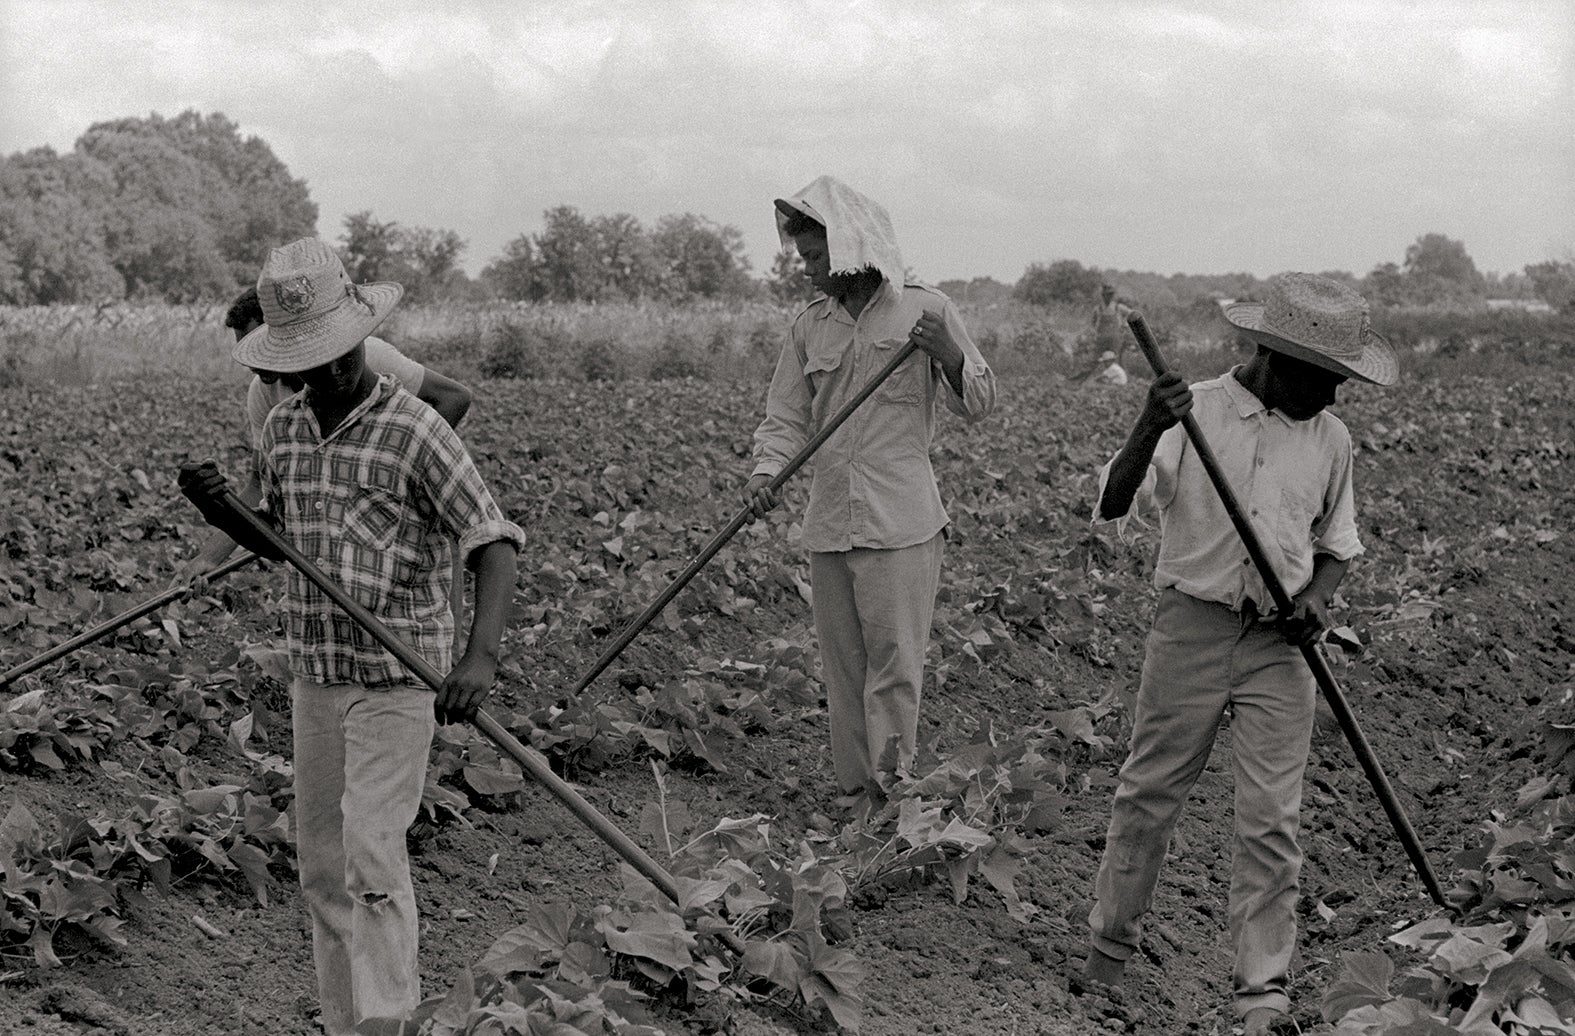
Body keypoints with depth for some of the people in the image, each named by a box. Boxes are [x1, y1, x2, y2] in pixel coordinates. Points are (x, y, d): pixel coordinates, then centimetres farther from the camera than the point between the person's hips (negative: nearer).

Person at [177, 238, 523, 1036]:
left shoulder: (416, 432, -14)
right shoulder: (283, 430, 5)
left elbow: (494, 543, -17)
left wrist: (482, 656, -31)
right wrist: (221, 513, -3)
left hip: (398, 679, -6)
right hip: (315, 674, 6)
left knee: (370, 857, -13)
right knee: (320, 867, 10)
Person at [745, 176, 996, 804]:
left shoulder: (924, 309, 0)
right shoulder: (810, 324, 11)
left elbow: (979, 404, 5)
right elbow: (786, 415, 12)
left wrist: (950, 358, -15)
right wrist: (767, 472, -8)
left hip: (901, 524, -4)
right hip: (829, 527, 4)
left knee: (895, 665, -8)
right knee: (843, 669, 8)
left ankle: (893, 794, -6)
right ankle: (854, 796, 14)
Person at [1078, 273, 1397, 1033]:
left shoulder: (1328, 438, 4)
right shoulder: (1194, 413, -7)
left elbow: (1336, 544, 17)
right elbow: (1113, 508, -14)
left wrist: (1317, 598, -4)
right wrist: (1147, 431, -31)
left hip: (1278, 645, 2)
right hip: (1191, 627, -2)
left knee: (1271, 821, -1)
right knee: (1149, 793, 8)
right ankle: (1110, 944, 26)